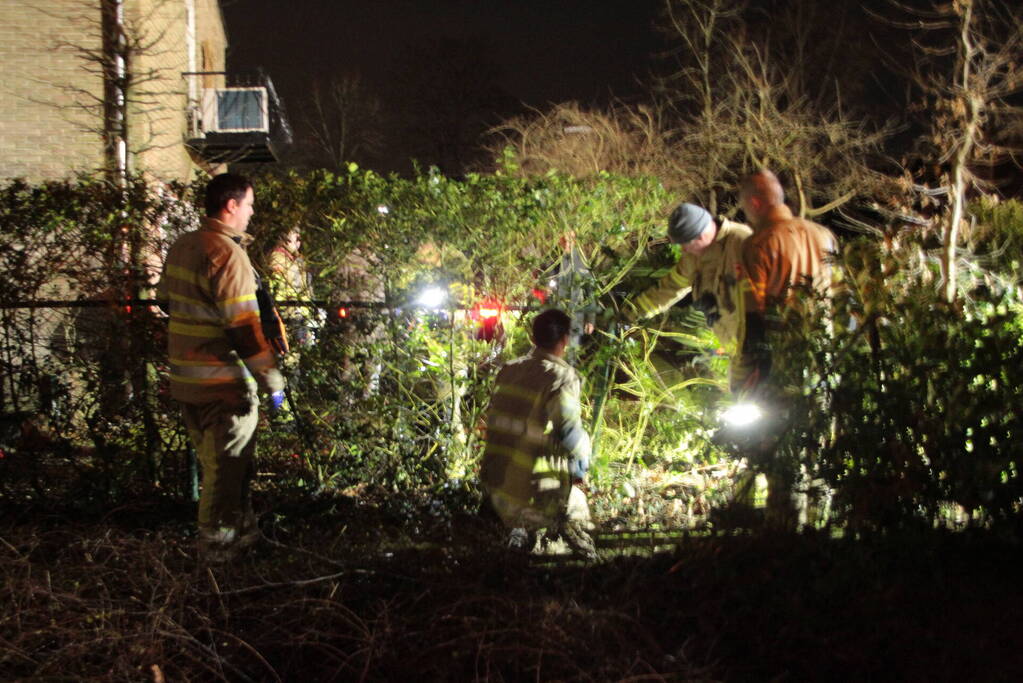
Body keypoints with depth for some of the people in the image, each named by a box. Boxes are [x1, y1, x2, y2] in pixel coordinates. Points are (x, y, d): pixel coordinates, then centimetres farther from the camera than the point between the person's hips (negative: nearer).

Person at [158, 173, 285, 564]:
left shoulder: (181, 247, 9)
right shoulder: (227, 253, -18)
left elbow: (168, 301, 20)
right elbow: (244, 326, -21)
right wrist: (272, 380, -15)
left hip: (186, 381, 9)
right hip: (224, 384, -9)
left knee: (215, 462, 20)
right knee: (228, 468, 4)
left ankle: (241, 531, 34)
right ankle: (219, 545, 14)